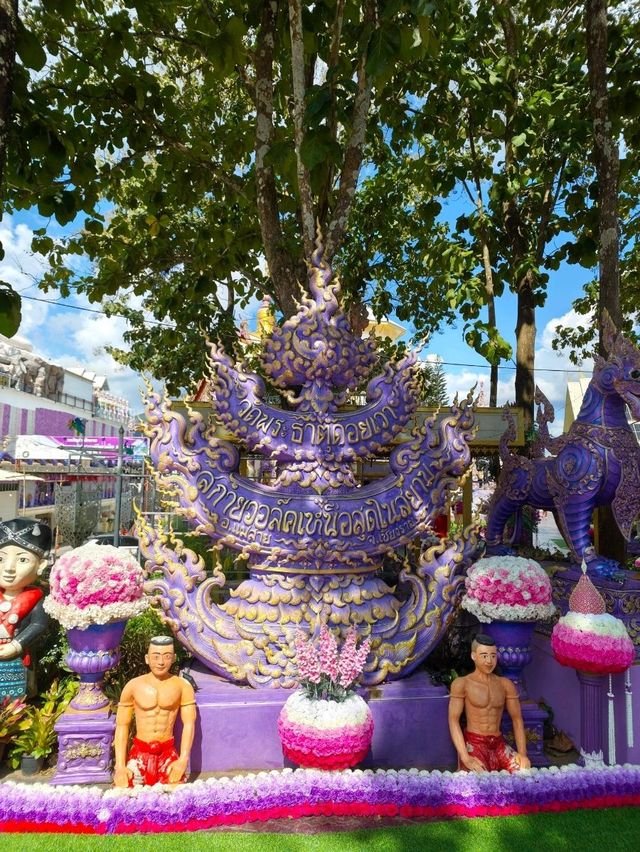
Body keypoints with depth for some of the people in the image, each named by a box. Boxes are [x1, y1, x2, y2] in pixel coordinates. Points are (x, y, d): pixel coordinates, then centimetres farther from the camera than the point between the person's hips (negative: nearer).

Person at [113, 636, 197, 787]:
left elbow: (189, 724, -6)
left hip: (167, 752, -1)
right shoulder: (133, 686, -4)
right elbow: (122, 726, -1)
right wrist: (120, 765, -8)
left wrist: (183, 760, -17)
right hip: (140, 752, 1)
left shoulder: (182, 686, -6)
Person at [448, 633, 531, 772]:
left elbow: (517, 719, 9)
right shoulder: (461, 684, -3)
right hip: (473, 743, -4)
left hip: (499, 744, 5)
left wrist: (522, 753, -6)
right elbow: (453, 720, -9)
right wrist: (465, 758, -20)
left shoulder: (506, 685, 11)